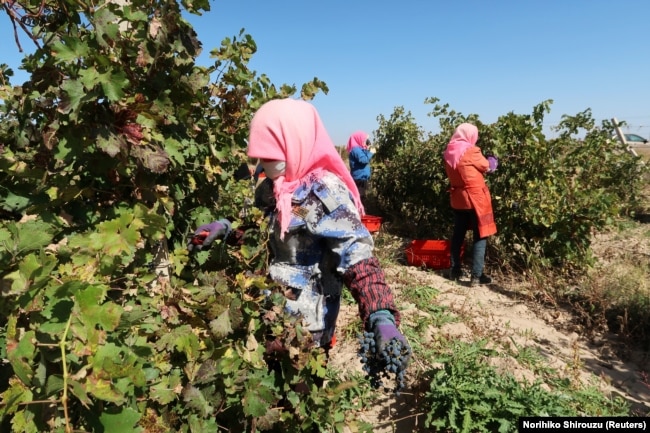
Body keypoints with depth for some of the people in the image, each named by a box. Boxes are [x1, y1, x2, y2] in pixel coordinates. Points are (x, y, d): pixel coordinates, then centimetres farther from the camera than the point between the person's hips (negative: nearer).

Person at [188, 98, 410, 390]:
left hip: (303, 327, -7)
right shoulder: (272, 187, 2)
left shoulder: (324, 192, -22)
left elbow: (357, 258, -30)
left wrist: (383, 319, -42)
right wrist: (226, 227, 1)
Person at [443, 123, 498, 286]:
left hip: (458, 198, 7)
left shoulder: (449, 152, 4)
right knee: (480, 236, 1)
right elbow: (486, 167, 0)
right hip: (475, 198, -6)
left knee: (458, 234, 16)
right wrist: (491, 162, 22)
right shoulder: (471, 151, -14)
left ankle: (455, 270, 25)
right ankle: (476, 276, 1)